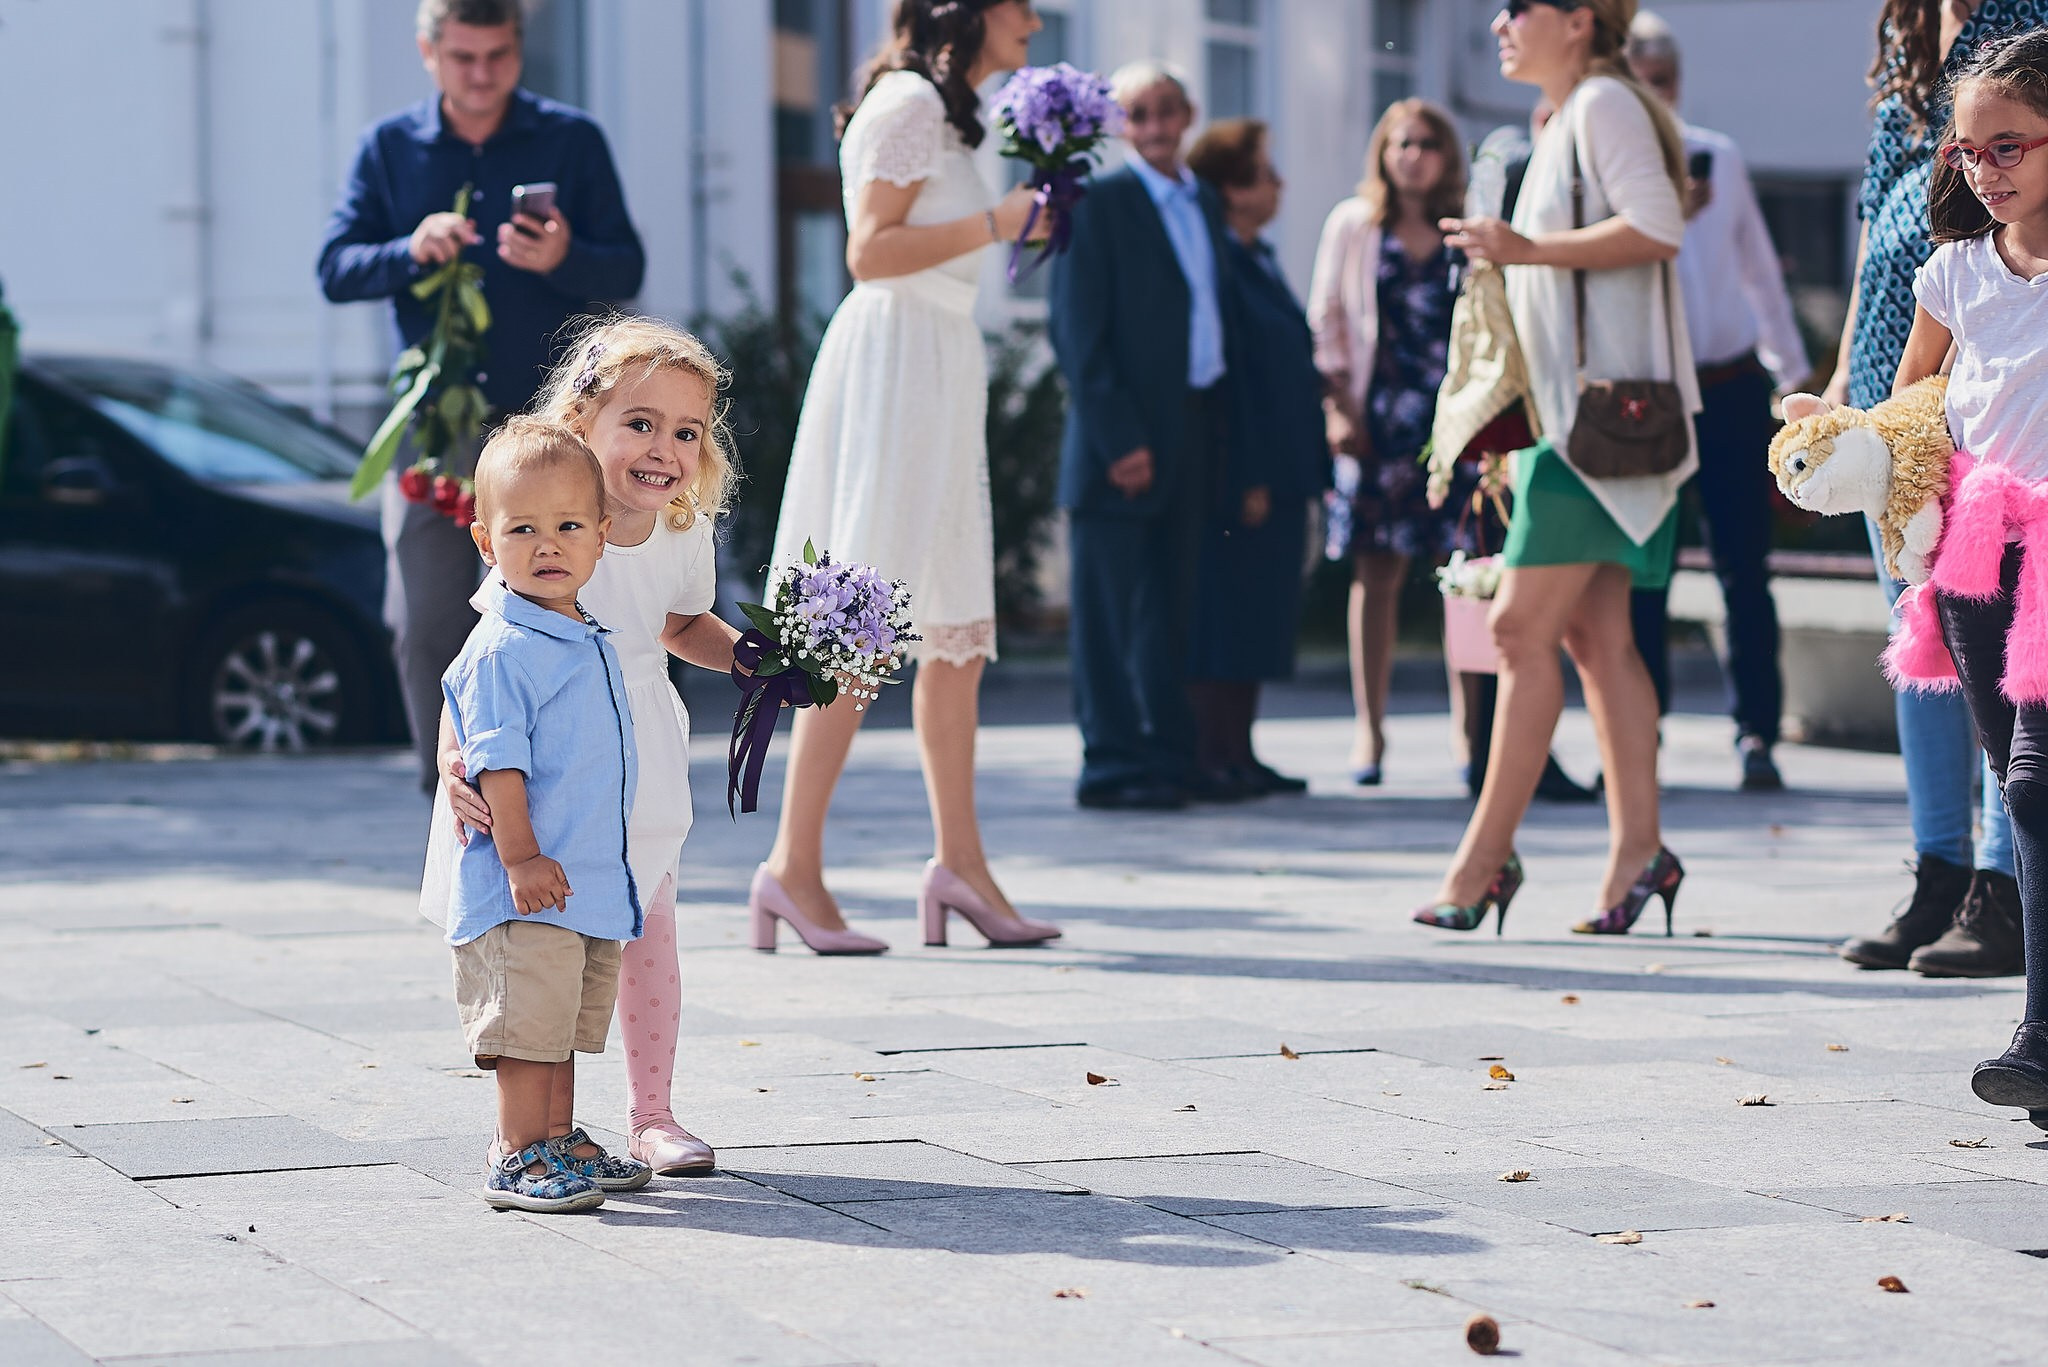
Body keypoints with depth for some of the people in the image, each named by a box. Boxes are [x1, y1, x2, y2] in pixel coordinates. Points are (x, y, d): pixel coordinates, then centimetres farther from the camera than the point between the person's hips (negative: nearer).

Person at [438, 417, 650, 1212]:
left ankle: (559, 1142, 25)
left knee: (568, 1027, 16)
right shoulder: (501, 651, -14)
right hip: (527, 888, -9)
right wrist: (520, 855, -23)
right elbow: (497, 760, -18)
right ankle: (519, 1158, -2)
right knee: (529, 1025, -7)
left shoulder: (592, 644, 13)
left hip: (593, 880, 9)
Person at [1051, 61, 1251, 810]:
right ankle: (1110, 765, 1)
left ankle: (1170, 756, 18)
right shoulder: (1097, 202, -8)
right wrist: (1119, 439, -17)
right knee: (1107, 609, -2)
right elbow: (1077, 333, -12)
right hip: (1120, 437, -7)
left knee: (1170, 608, 12)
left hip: (1190, 436, 7)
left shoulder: (1205, 204, 14)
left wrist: (1226, 434, 10)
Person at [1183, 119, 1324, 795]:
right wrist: (1245, 478, -21)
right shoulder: (1212, 258, -13)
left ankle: (1236, 753, 15)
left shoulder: (1258, 257, 17)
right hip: (1237, 478, -10)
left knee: (1257, 623, 11)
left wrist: (1306, 465, 17)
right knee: (1223, 619, -5)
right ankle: (1212, 758, -2)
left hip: (1277, 475, 10)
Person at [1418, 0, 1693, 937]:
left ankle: (1485, 856, -8)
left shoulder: (1604, 103, -9)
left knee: (1523, 624, -10)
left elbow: (1656, 227, -21)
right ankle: (1637, 847, 3)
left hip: (1601, 405, -10)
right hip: (1573, 406, 10)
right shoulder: (1568, 119, 21)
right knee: (1593, 633, 5)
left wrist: (1527, 250, -19)